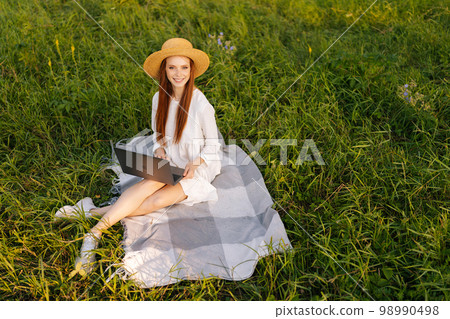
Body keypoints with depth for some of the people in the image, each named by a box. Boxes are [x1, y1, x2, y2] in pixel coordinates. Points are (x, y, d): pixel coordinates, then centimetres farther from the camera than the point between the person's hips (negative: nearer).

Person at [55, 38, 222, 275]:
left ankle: (94, 212, -23)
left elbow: (212, 144, -6)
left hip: (199, 169, -4)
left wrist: (195, 163, -22)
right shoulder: (159, 99, -1)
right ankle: (94, 233, -30)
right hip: (170, 165, 4)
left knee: (156, 201, -28)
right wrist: (159, 149, -8)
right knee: (149, 183, -30)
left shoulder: (201, 104, -18)